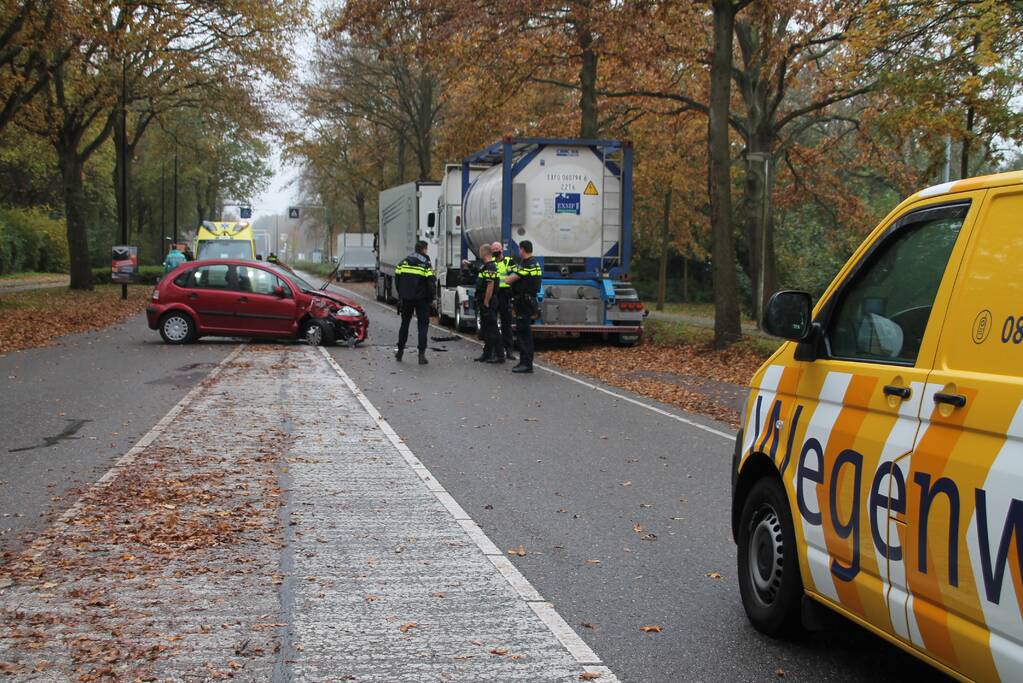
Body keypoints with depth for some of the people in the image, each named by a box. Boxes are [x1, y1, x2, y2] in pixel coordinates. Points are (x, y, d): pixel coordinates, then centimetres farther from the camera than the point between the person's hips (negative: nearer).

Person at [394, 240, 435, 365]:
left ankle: (400, 351, 23)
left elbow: (397, 278, 6)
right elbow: (431, 283, -13)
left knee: (405, 323, 17)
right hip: (421, 299, -4)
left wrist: (401, 295, 15)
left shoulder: (403, 262, 5)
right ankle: (422, 354, -7)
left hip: (406, 298, 4)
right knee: (423, 325, 2)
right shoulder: (426, 264, -8)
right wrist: (430, 298, -1)